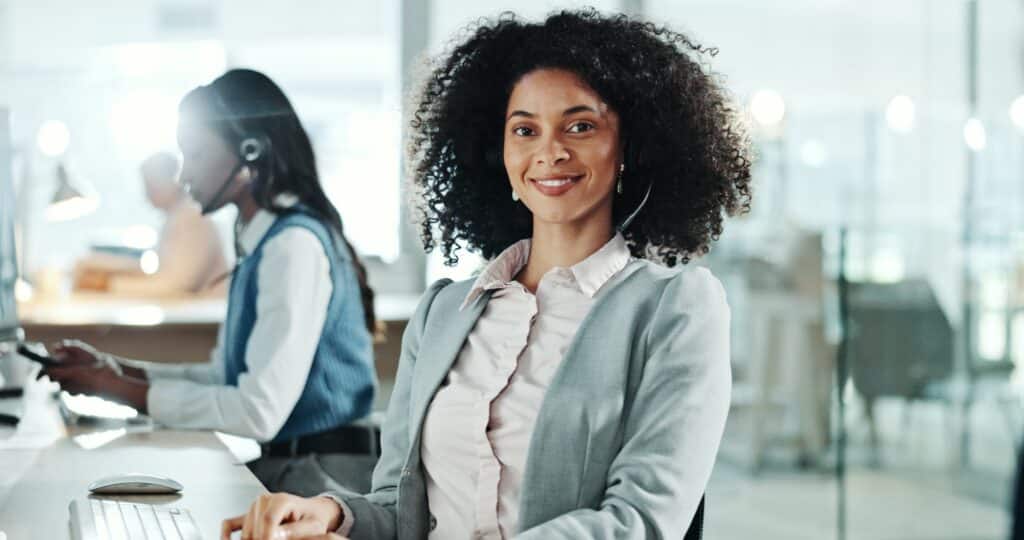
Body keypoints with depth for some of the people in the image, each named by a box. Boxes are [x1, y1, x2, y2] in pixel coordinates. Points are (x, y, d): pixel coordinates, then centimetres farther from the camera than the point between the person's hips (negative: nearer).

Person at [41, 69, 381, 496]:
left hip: (311, 478, -8)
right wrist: (113, 370, 6)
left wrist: (124, 390, -12)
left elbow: (260, 412, -22)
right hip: (270, 465, 8)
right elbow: (225, 377, 16)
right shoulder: (260, 242, 12)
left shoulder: (295, 244, -17)